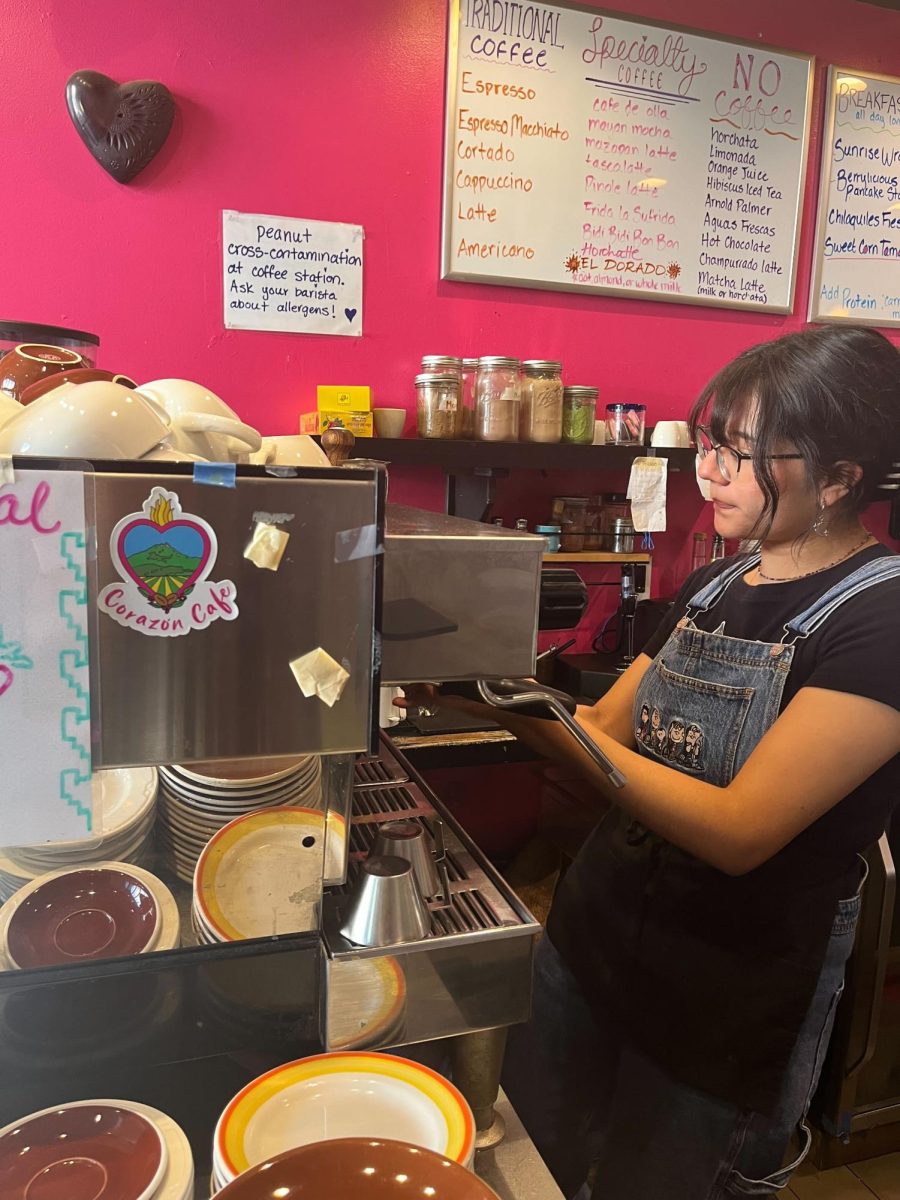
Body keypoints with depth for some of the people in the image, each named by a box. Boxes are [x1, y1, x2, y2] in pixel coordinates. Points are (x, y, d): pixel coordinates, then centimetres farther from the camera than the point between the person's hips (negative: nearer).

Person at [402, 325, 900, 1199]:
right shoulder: (712, 587, 2)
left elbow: (738, 831, -25)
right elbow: (606, 736, 5)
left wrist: (544, 717, -29)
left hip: (730, 1005, -6)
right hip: (589, 940, 6)